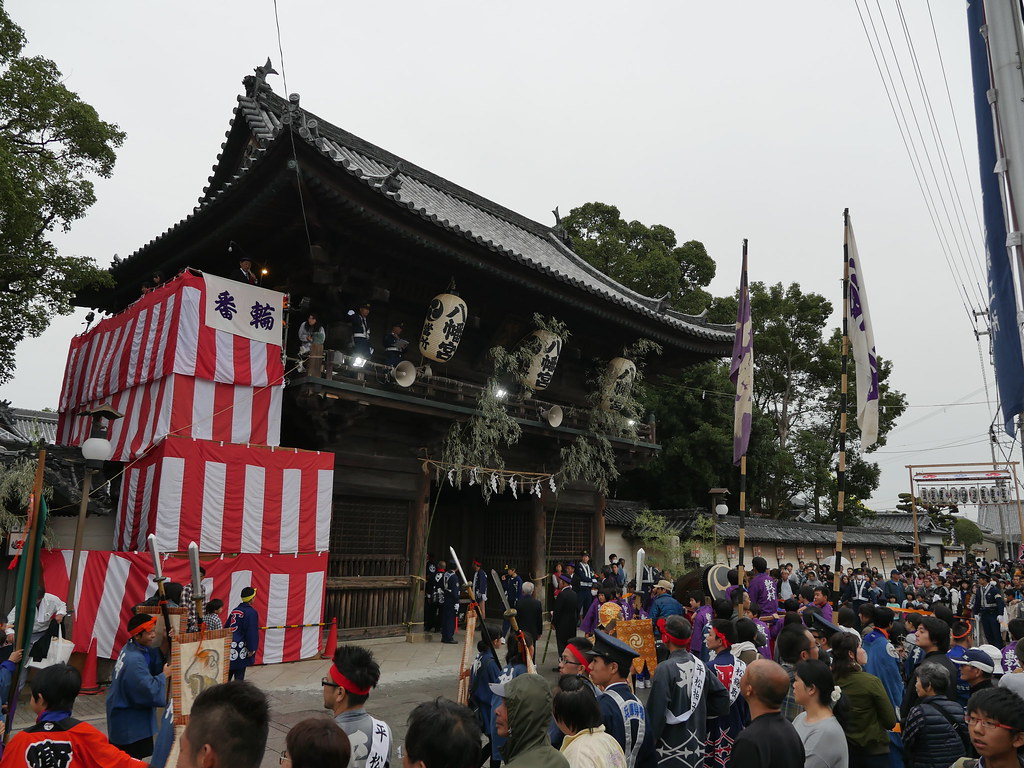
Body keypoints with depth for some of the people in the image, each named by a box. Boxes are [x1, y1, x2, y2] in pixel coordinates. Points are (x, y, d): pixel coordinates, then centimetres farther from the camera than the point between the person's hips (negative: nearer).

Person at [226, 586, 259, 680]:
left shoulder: (235, 610, 11)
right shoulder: (251, 612, -11)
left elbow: (227, 628, 15)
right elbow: (251, 632, -14)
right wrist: (252, 649, -9)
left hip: (229, 644, 7)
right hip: (240, 647, -7)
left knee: (227, 673, 15)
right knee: (239, 675, 1)